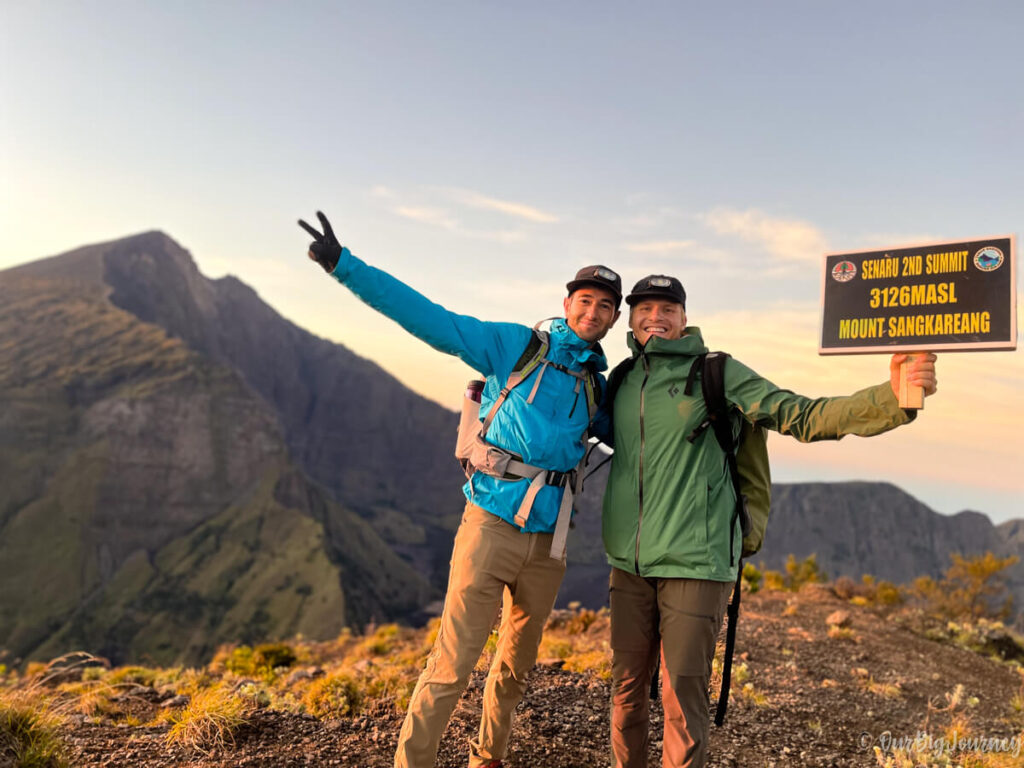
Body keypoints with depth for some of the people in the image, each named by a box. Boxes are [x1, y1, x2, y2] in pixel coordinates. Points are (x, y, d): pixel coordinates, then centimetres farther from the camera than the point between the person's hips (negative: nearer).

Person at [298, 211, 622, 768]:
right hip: (491, 528, -5)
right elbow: (428, 318, -10)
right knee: (452, 666, -6)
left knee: (517, 665, 19)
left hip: (547, 541, 5)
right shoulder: (515, 346, -3)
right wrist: (344, 265, -16)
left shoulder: (599, 386, 12)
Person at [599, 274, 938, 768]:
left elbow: (803, 417, -9)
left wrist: (892, 398, -23)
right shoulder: (621, 380, 10)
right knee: (627, 686, 15)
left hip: (694, 562, -4)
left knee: (683, 698, 1)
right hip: (629, 561, 5)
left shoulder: (717, 373, -3)